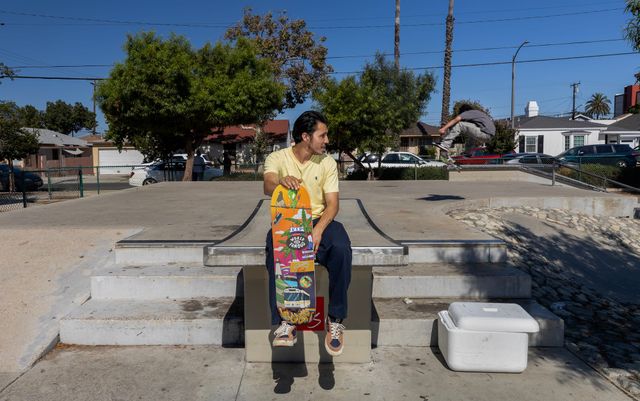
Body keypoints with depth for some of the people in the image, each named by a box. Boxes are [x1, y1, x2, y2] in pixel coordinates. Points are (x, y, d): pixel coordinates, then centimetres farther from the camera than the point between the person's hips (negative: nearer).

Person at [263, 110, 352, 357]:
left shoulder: (327, 162, 4)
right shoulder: (277, 158, -2)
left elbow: (333, 203, -2)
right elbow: (268, 187, -23)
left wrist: (318, 230, -22)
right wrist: (281, 181, -50)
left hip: (319, 221, 2)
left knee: (341, 249, -31)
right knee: (276, 251, -36)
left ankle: (335, 319, -15)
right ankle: (285, 322, -23)